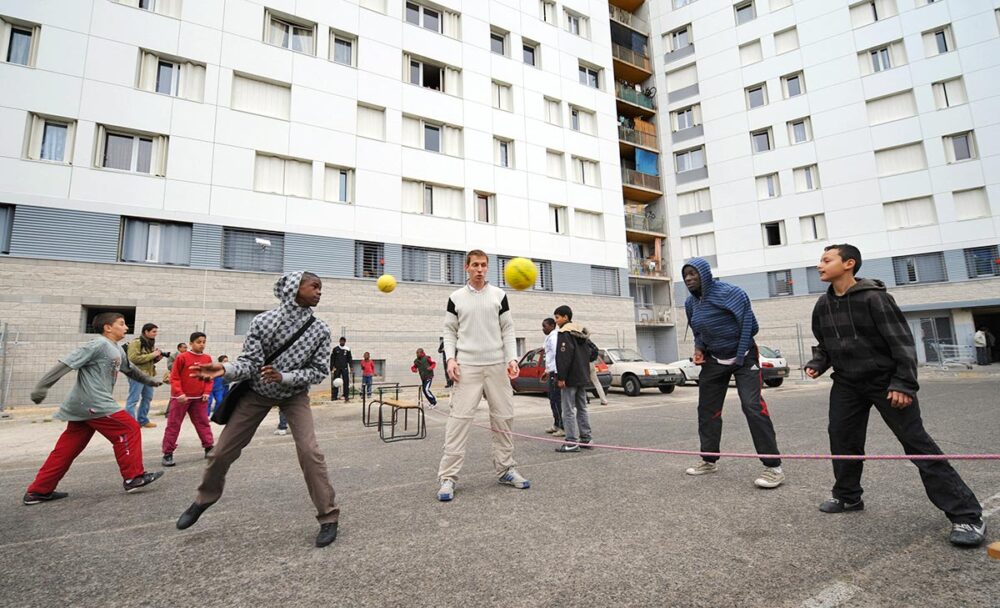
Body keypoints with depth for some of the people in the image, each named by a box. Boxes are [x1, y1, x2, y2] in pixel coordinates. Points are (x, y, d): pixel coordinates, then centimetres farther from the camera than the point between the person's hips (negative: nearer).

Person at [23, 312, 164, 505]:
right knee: (130, 430, -5)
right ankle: (133, 477, 1)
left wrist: (149, 381, 40)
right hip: (95, 404, -10)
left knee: (68, 448, 13)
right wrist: (42, 387, -23)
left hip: (84, 405, 10)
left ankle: (39, 491, 20)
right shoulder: (99, 344, -12)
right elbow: (67, 363, -17)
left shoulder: (117, 350, 17)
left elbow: (130, 369, 33)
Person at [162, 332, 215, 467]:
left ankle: (209, 448, 16)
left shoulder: (207, 358, 3)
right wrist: (179, 393, -15)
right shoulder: (182, 357, -8)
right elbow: (174, 377, -7)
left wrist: (207, 392, -1)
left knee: (203, 423, 8)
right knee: (173, 425, 4)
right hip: (181, 398, -3)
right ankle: (168, 453, 12)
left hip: (199, 398, 4)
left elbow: (209, 378, 10)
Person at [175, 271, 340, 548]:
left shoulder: (320, 330, -17)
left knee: (309, 451, -18)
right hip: (256, 393, 1)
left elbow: (319, 371, -13)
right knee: (222, 451, 9)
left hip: (294, 395, -1)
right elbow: (250, 362, -17)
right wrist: (225, 370, -36)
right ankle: (204, 499, 41)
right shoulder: (262, 321, -18)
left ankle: (328, 517, -3)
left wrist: (283, 377, -26)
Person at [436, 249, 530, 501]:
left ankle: (505, 469, 21)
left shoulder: (499, 295, 8)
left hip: (497, 365, 2)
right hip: (467, 366, -2)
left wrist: (512, 358, -3)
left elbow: (507, 330, 8)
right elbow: (450, 331, 8)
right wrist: (450, 358, -6)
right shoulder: (456, 298, 6)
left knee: (503, 418, 6)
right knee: (459, 419, -7)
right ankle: (448, 477, 0)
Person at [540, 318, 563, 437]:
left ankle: (563, 428, -3)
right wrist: (547, 371, 25)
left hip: (555, 373, -10)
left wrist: (556, 374, -23)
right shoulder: (550, 337, 18)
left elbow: (557, 355, -20)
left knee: (556, 400, -8)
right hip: (552, 371, 10)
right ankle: (556, 424, 25)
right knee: (553, 399, 16)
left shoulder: (554, 337, -12)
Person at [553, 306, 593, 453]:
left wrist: (561, 377, -19)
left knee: (568, 410, -5)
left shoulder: (564, 333, -12)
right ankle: (586, 439, 20)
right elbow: (588, 354, 20)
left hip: (570, 378, -9)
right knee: (582, 408, 15)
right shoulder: (580, 332, 16)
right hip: (582, 377, 9)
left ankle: (572, 442, -4)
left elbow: (564, 357, -21)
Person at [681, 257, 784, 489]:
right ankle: (710, 460, 22)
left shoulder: (728, 293, -21)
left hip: (743, 357, -6)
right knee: (707, 408, 8)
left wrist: (740, 357, -16)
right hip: (713, 360, 7)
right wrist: (699, 348, -3)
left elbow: (749, 325, -17)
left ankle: (773, 467, -6)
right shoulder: (690, 303, 0)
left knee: (752, 406, -16)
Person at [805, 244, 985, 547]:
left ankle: (966, 514, 5)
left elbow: (901, 341, -16)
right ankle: (847, 496, 25)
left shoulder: (873, 298, -16)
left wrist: (903, 383, -20)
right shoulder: (823, 305, 4)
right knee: (842, 439, 8)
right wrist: (817, 364, -1)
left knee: (917, 443, -5)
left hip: (886, 381, -6)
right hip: (846, 384, 6)